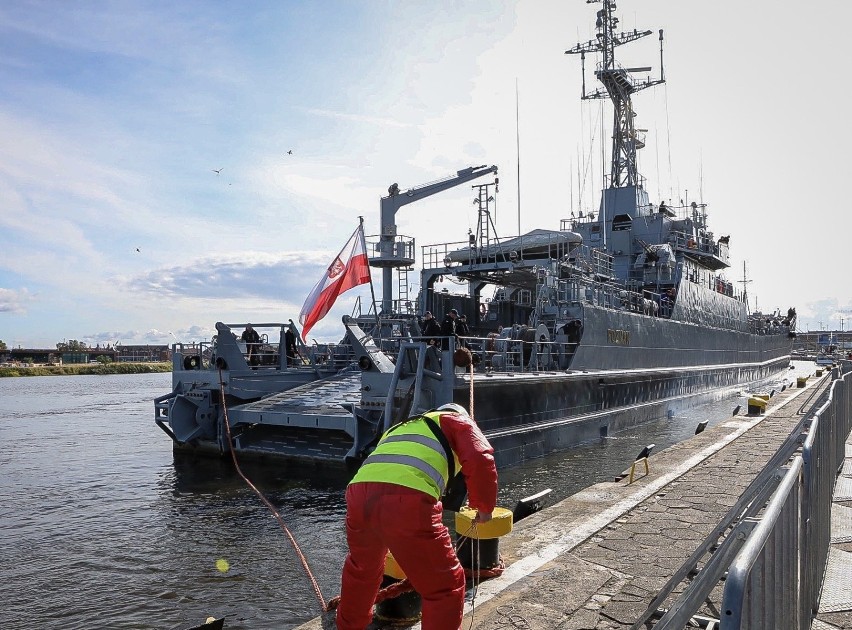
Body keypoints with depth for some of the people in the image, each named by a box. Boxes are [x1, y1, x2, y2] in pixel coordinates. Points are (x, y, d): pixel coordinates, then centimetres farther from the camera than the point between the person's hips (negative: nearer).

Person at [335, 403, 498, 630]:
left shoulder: (397, 429, 41)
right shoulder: (457, 421, 24)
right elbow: (480, 461, 1)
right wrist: (485, 506, 18)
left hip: (359, 494, 7)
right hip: (407, 501, -6)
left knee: (361, 568, 36)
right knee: (446, 588, 14)